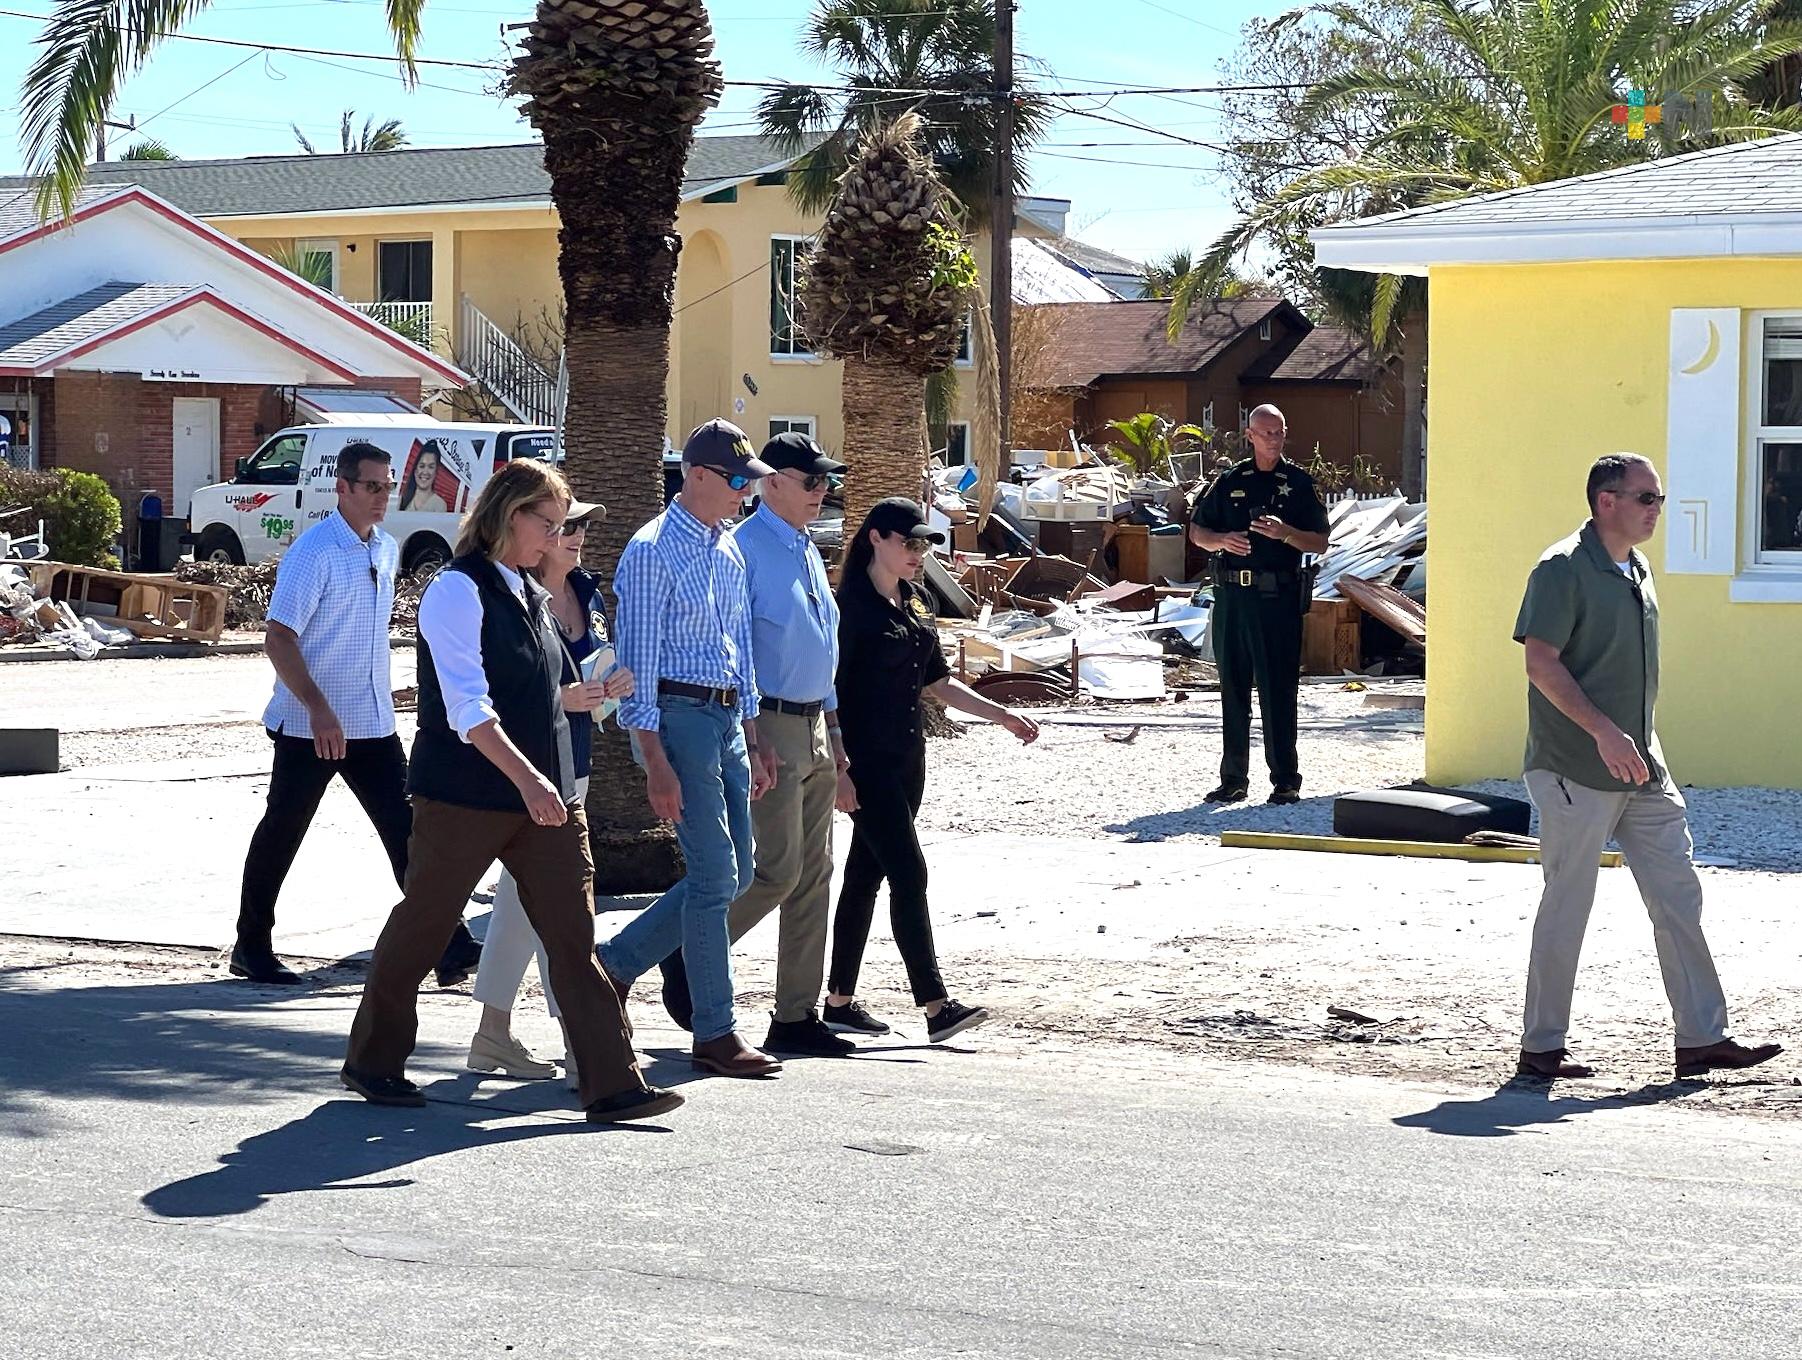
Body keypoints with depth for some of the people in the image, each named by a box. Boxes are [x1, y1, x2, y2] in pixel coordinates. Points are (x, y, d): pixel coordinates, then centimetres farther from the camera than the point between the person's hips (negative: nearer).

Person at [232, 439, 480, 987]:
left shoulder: (387, 551, 10)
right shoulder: (313, 551, -14)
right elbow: (279, 639, -18)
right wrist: (319, 710, -26)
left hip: (373, 724, 6)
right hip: (310, 725, -6)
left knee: (405, 830, -1)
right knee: (281, 835, 5)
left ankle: (449, 946, -6)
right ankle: (252, 947, 18)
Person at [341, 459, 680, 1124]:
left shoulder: (531, 594, 14)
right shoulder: (458, 591, -12)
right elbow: (469, 708, -22)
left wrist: (590, 692, 12)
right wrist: (528, 779, -29)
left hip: (543, 795, 7)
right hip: (463, 795, -7)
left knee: (572, 932, -1)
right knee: (421, 925, 7)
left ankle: (612, 1085, -4)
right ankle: (372, 1062, 24)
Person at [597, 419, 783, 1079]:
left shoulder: (729, 551, 15)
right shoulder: (654, 550, -11)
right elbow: (638, 660, -14)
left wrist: (753, 742, 19)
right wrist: (656, 763, -18)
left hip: (726, 719, 9)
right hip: (679, 715, -9)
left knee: (734, 874, 9)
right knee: (714, 876, -7)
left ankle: (617, 962, 22)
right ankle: (714, 1034, 0)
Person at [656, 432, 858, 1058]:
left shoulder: (809, 552, 17)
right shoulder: (745, 548, -10)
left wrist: (835, 741, 22)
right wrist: (750, 737, -20)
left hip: (815, 727, 9)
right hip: (770, 725, -9)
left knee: (814, 874, 7)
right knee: (779, 869, -13)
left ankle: (797, 1017, 11)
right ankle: (691, 954, 7)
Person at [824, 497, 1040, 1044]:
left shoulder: (914, 603, 13)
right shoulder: (853, 605, -12)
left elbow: (936, 682, 20)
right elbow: (830, 690, -15)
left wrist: (1002, 715, 11)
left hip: (906, 758, 8)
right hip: (867, 761, -8)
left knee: (867, 876, 12)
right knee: (909, 874, -12)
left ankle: (841, 1001, 18)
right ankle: (936, 1005, -13)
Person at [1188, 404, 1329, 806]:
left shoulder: (1299, 483, 6)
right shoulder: (1229, 481, 12)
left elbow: (1320, 543, 3)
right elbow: (1197, 533, 15)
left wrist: (1284, 533, -14)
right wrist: (1224, 540, -6)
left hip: (1279, 596, -3)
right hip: (1232, 594, 3)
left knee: (1278, 691, -4)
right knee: (1233, 689, 7)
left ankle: (1285, 780, 1)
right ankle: (1233, 779, 13)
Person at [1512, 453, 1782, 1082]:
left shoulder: (1637, 569, 14)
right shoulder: (1562, 569, -12)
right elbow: (1541, 663, -19)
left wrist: (1641, 745, 18)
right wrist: (1602, 731, -25)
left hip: (1642, 769, 8)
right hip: (1575, 770, -8)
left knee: (1678, 897, 5)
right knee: (1567, 906, -1)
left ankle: (1702, 1038, 10)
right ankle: (1541, 1048, 8)